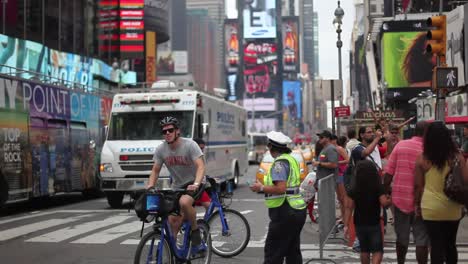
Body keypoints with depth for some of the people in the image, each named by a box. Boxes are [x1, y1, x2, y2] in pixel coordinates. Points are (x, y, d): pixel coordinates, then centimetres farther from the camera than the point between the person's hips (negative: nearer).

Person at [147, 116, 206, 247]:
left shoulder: (189, 145, -18)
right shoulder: (160, 149, -5)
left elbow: (200, 166, -27)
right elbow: (155, 170, 3)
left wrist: (196, 184, -43)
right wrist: (149, 188, -14)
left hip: (192, 184, -5)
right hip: (177, 186, 5)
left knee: (184, 202, -34)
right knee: (173, 219, -3)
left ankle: (195, 230, -13)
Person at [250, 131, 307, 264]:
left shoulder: (280, 163, -15)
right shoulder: (291, 159, 15)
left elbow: (281, 188, -25)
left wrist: (261, 188, -14)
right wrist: (265, 185, 23)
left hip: (284, 213, -10)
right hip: (297, 211, 10)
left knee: (273, 253, -7)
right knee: (293, 252, 14)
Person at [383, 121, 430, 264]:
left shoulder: (400, 145, -1)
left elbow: (388, 173, -2)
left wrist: (386, 191, 8)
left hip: (399, 197, 3)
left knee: (401, 236, 18)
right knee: (421, 239, 4)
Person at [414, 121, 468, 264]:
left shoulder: (423, 159, -7)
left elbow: (418, 185, -3)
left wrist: (417, 204, 10)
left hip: (431, 209, -2)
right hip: (453, 208, 2)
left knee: (437, 245, 2)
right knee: (451, 244, 18)